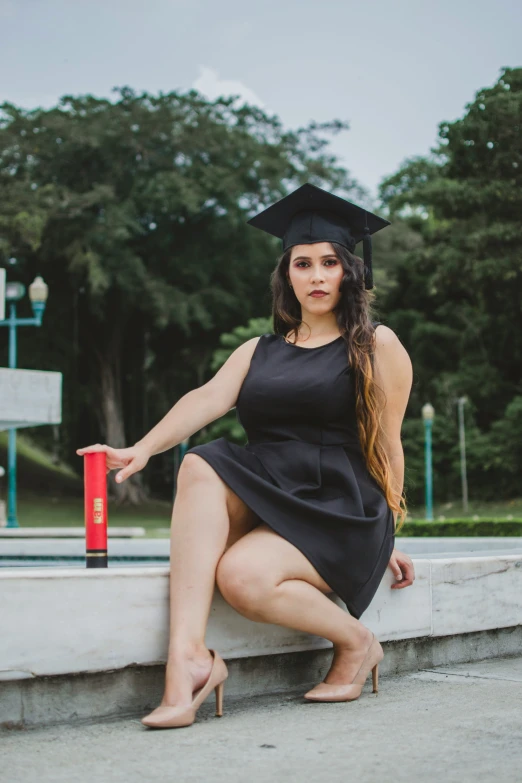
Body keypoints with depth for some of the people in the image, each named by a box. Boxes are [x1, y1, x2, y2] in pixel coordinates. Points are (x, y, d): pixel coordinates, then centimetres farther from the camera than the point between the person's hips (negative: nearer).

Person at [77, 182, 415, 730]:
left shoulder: (377, 346, 5)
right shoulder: (258, 352, 15)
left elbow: (386, 444, 4)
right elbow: (207, 399, -3)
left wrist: (389, 535, 3)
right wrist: (144, 448, -21)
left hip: (340, 509, -4)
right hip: (265, 496, 5)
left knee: (242, 577, -31)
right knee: (200, 467, -28)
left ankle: (355, 642, -3)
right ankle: (187, 658, -37)